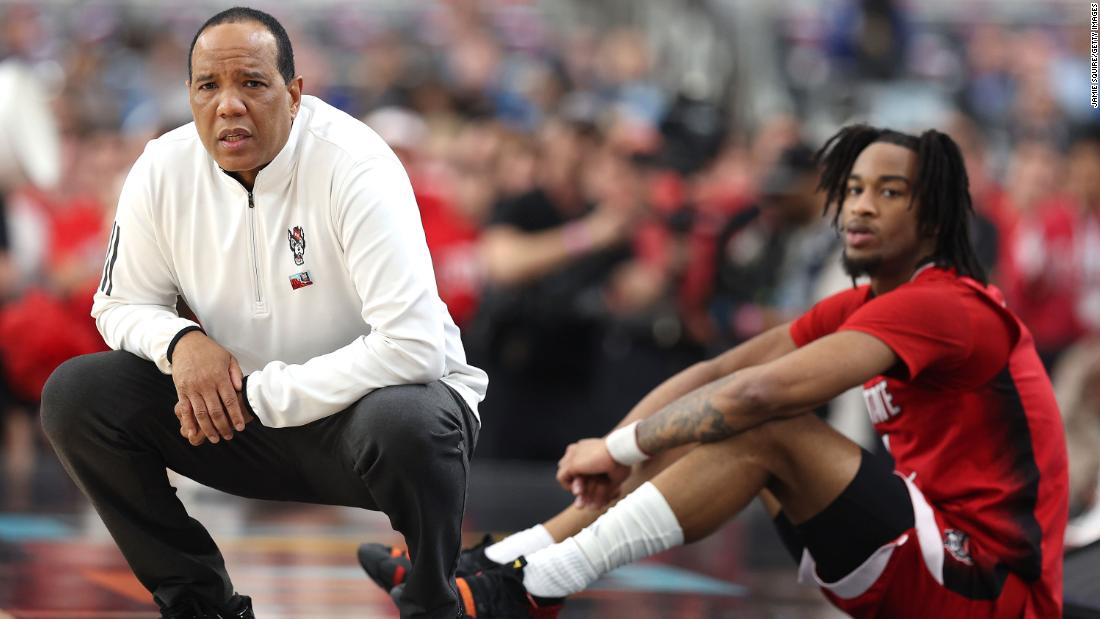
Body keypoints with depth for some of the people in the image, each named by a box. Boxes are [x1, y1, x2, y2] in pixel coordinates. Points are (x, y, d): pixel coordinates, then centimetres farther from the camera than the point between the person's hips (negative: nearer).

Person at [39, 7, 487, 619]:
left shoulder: (352, 166, -23)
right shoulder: (164, 171, -8)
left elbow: (413, 346, -31)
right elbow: (122, 305, 8)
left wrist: (257, 396, -26)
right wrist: (179, 340, -17)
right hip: (242, 410, 5)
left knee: (407, 423, -40)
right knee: (76, 393, -13)